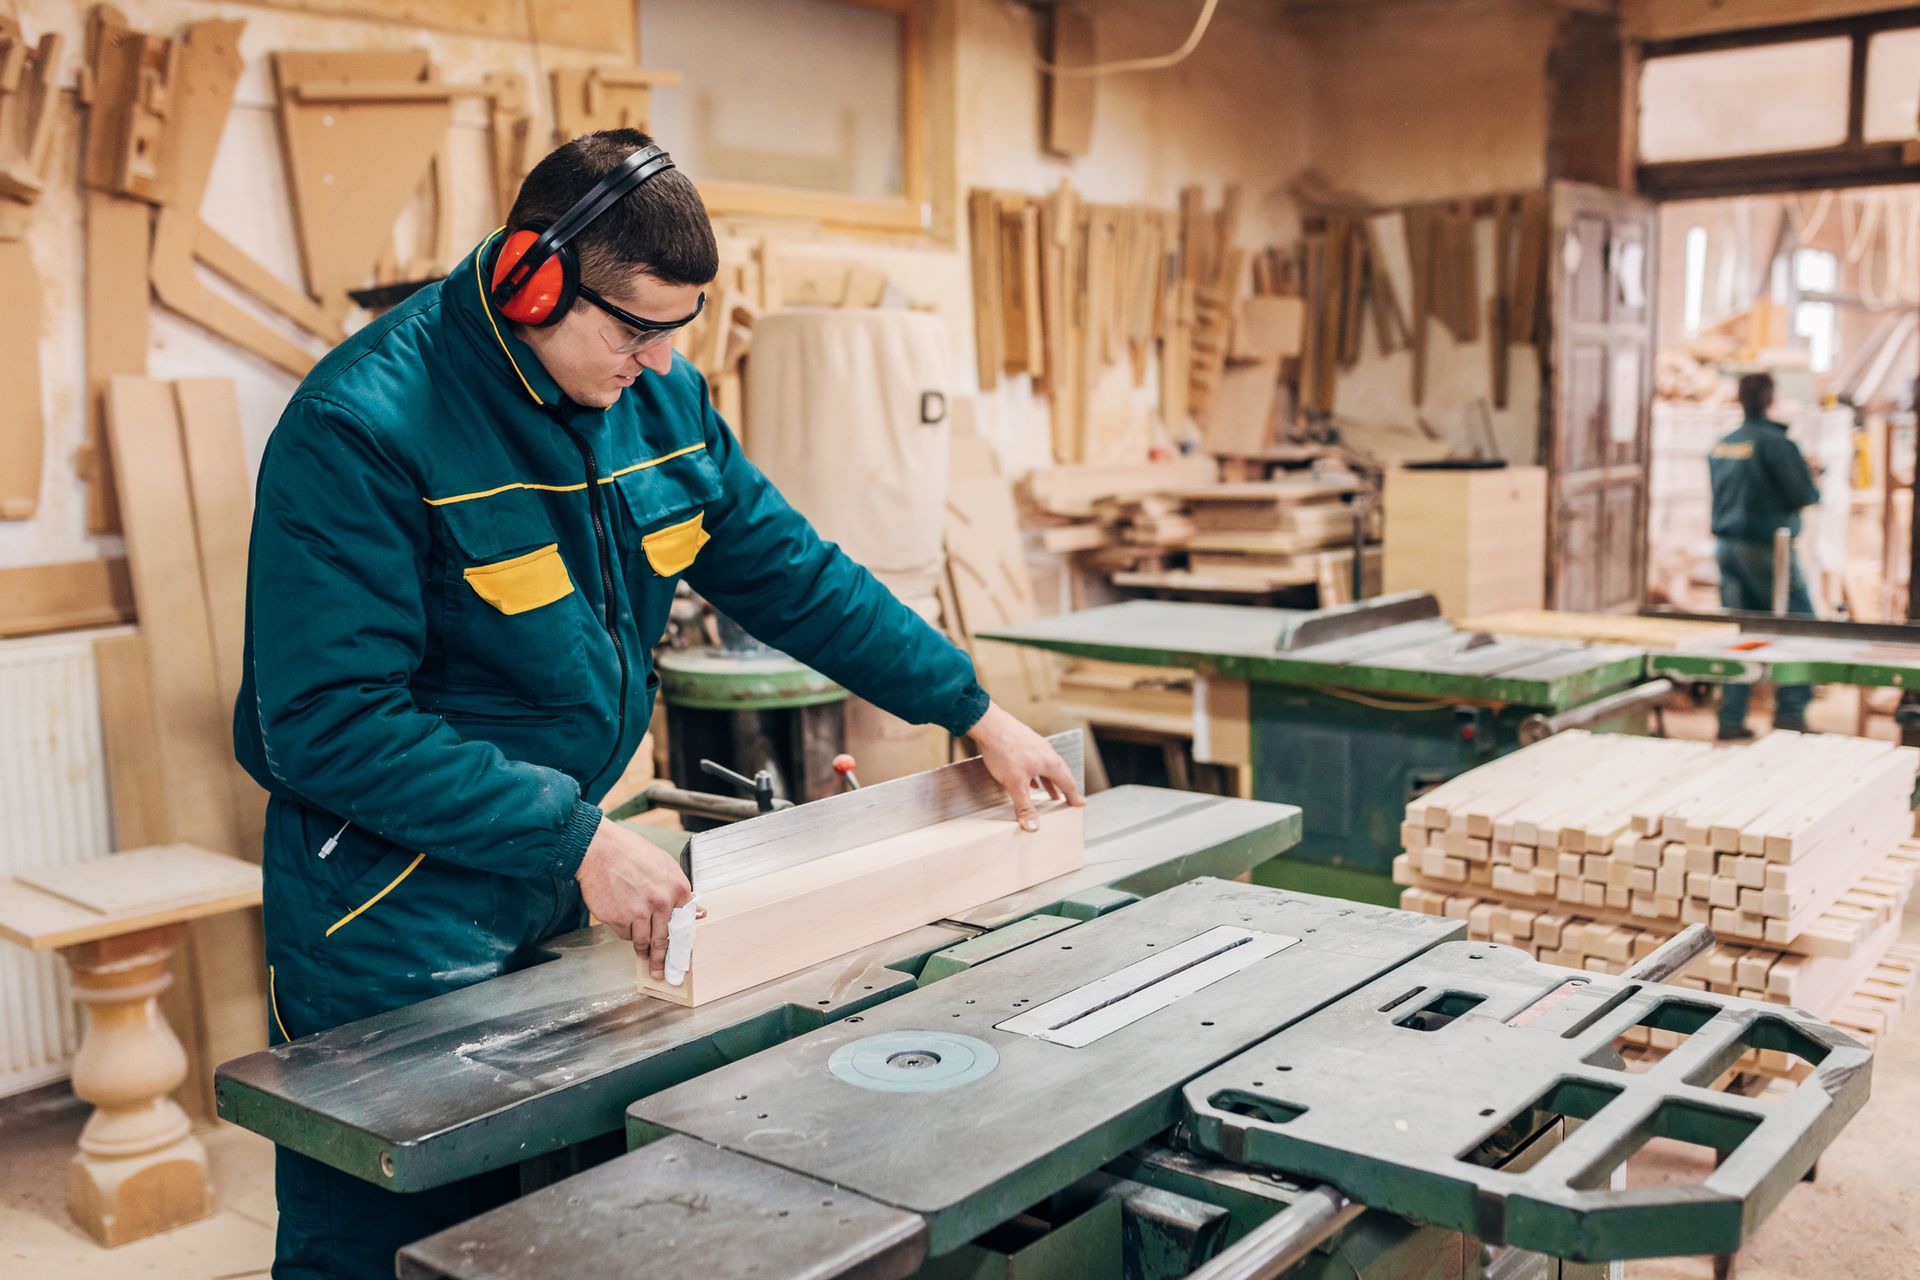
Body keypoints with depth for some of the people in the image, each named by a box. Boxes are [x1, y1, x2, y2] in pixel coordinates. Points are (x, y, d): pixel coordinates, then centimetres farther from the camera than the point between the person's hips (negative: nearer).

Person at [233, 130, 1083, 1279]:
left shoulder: (658, 398, 1)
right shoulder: (363, 427, -21)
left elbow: (792, 572, 9)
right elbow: (329, 724, -24)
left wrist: (976, 713, 8)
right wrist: (576, 838, -26)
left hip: (567, 882, 7)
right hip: (398, 913, -6)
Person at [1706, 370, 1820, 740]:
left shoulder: (1721, 446, 9)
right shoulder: (1776, 443, -13)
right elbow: (1804, 495, -14)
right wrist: (1811, 477, 9)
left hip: (1727, 545, 7)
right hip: (1766, 548, -7)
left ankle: (1731, 720, 7)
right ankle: (1790, 712, 1)